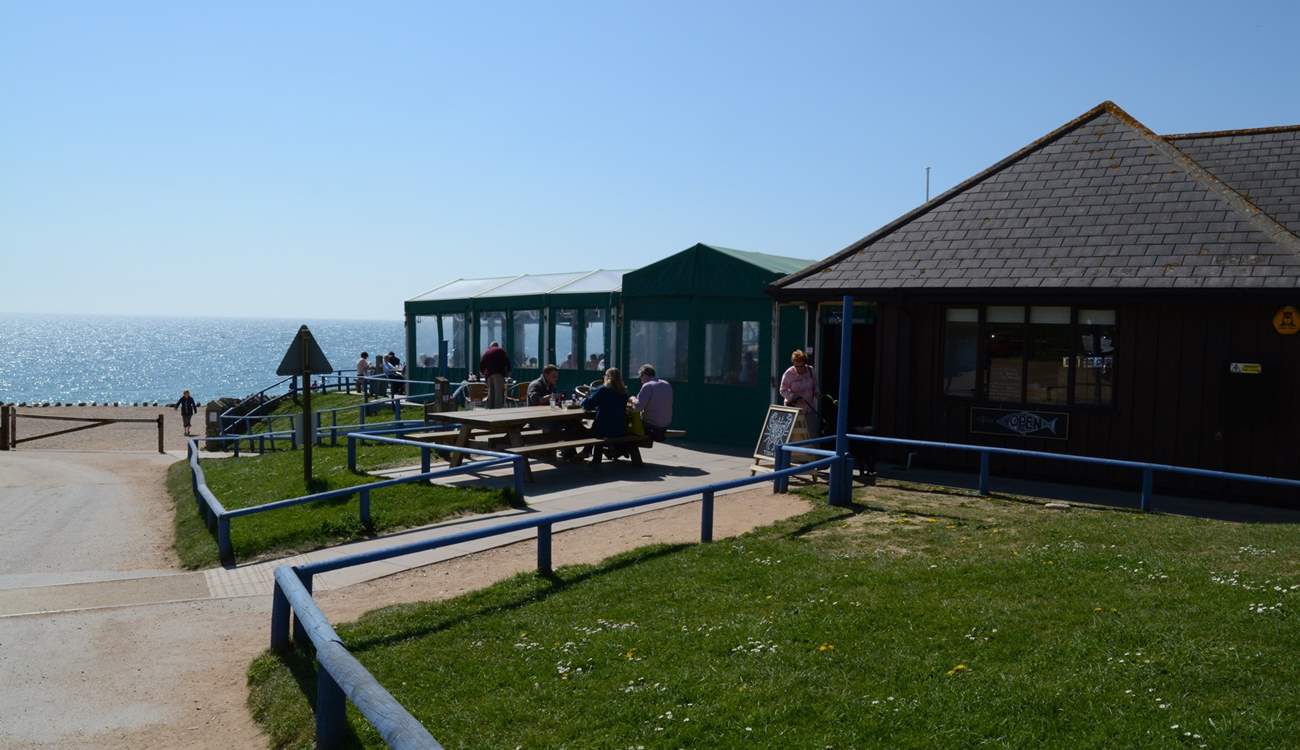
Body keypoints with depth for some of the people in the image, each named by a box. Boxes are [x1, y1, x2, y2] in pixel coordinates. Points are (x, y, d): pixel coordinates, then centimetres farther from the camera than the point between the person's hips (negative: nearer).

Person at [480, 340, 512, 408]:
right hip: (498, 373, -4)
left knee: (490, 393, 10)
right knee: (499, 392, -10)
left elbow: (481, 364, 16)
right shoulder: (500, 350, 11)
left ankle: (490, 408, 7)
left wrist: (483, 372, 27)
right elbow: (507, 361, 1)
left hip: (488, 375, 4)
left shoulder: (486, 352, 22)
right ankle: (498, 409, -21)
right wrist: (508, 371, 9)